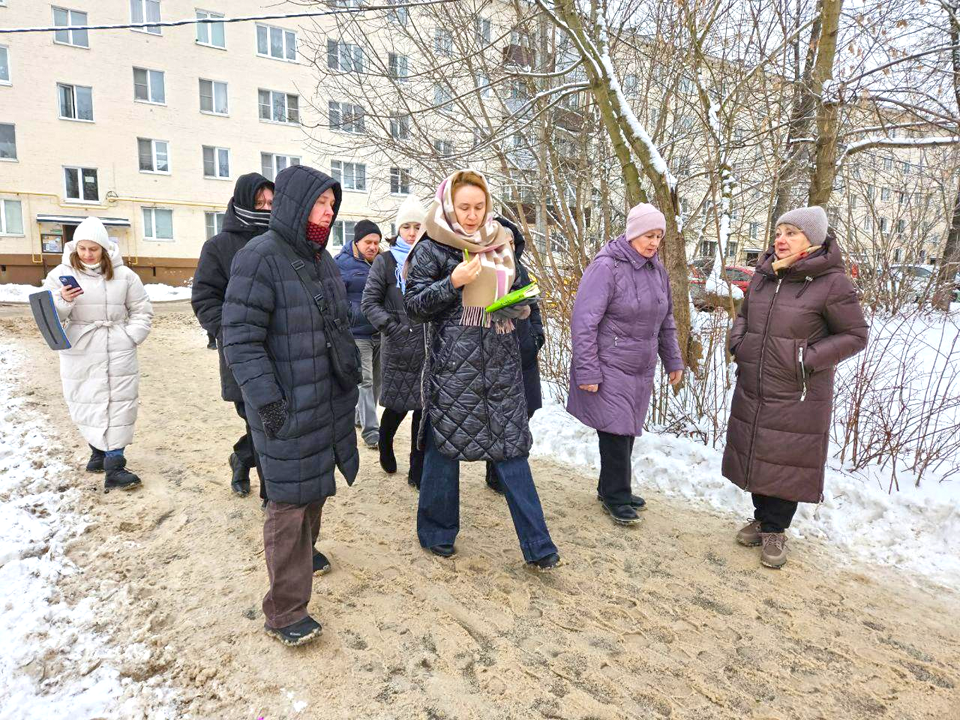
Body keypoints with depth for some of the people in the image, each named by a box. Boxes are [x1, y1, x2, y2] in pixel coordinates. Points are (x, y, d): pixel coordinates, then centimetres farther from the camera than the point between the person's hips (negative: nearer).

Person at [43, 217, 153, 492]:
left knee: (118, 407, -1)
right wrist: (63, 302, -20)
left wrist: (129, 338, -4)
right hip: (79, 356, 0)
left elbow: (142, 312, 9)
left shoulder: (123, 275, 3)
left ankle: (114, 466, 3)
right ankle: (99, 452, 31)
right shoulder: (61, 274, 1)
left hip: (118, 355, 0)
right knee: (87, 406, 9)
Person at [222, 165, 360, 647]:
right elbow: (240, 338, -18)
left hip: (329, 401, 8)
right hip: (286, 408, -8)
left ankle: (304, 551, 45)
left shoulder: (321, 259, 11)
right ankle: (284, 611, 10)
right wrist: (266, 399, -22)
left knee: (316, 486, 20)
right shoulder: (259, 258, -15)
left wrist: (350, 373, 18)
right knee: (289, 501, -3)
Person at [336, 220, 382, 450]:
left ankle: (361, 418, 33)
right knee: (364, 382, -7)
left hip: (380, 333, 6)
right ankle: (371, 432, -2)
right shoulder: (342, 264, -7)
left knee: (377, 381, 14)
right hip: (357, 334, -6)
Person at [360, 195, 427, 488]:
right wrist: (391, 325, -14)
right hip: (398, 347, -2)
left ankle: (417, 472, 17)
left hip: (427, 346, 2)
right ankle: (385, 445, 38)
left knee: (423, 407, 4)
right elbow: (369, 302, -2)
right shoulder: (385, 261, 2)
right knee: (397, 405, 4)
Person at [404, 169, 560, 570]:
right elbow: (413, 304, -6)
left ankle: (536, 544, 13)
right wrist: (453, 283, -19)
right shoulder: (432, 248, -2)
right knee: (444, 445, 6)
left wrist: (518, 306, 1)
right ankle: (437, 533, 26)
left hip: (500, 361, 4)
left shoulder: (500, 244, 14)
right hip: (453, 360, -4)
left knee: (511, 447, 5)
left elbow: (517, 293, 24)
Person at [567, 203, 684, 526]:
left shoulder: (657, 269, 10)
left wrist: (673, 361, 19)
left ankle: (611, 489, 29)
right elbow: (584, 321, -18)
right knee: (616, 432, -3)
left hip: (641, 371, 7)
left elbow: (665, 321, 20)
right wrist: (587, 371, -20)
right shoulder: (607, 266, -14)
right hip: (609, 369, -7)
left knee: (627, 432, 12)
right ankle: (616, 497, 15)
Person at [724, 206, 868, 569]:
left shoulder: (831, 283, -12)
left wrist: (809, 359, -17)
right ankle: (762, 518, 35)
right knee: (755, 454, 15)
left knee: (787, 460, 5)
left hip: (797, 396, -5)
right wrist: (737, 341, 1)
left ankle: (775, 530, 24)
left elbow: (855, 335, -7)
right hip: (752, 390, 6)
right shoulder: (763, 275, 5)